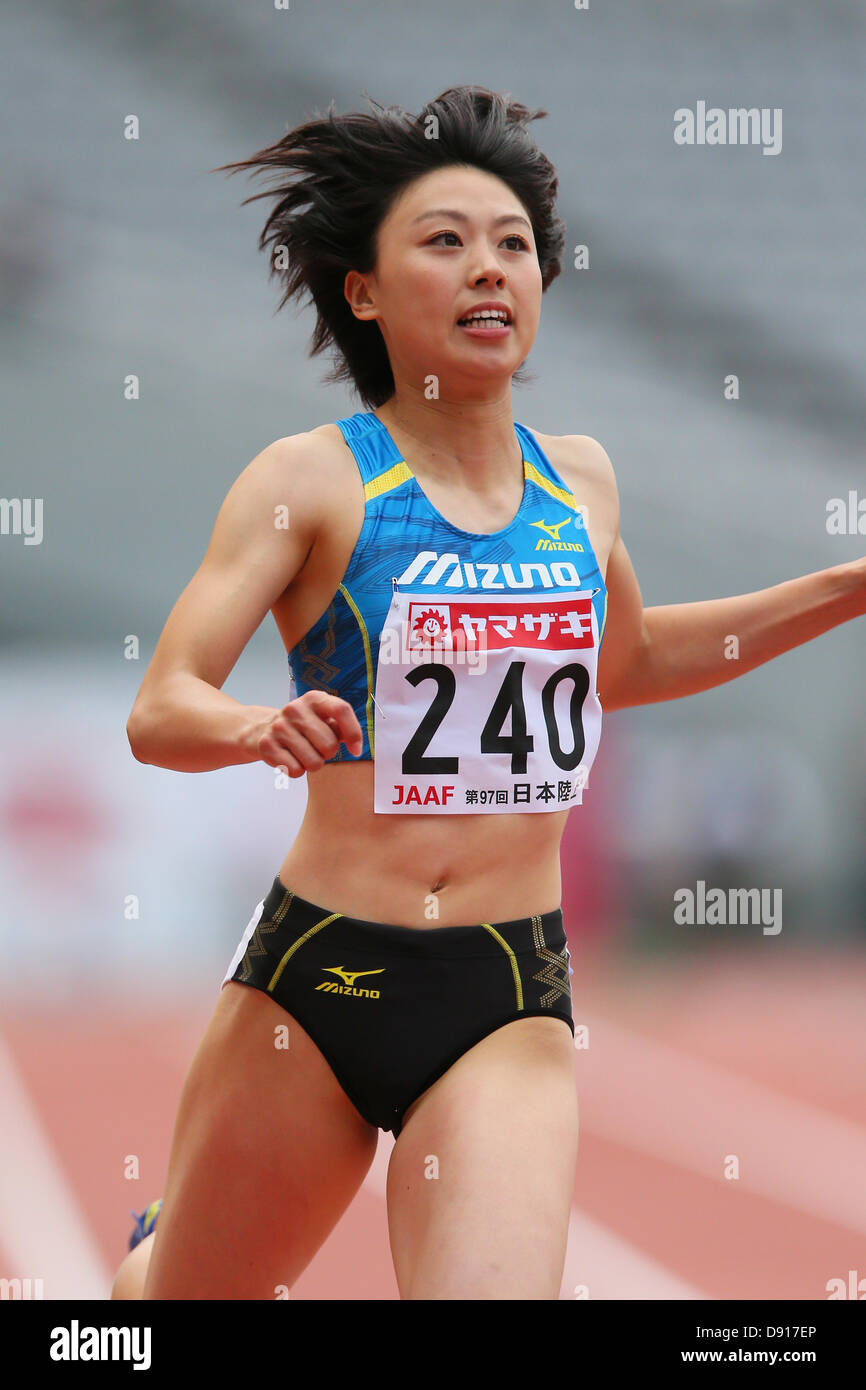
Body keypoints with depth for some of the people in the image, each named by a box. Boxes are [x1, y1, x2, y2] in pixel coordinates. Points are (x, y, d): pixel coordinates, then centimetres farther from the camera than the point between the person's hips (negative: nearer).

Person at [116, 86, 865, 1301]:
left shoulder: (581, 478, 9)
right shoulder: (312, 482, -4)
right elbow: (160, 711, -12)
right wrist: (264, 729, -34)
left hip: (510, 1006, 2)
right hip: (316, 979, -2)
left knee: (497, 1284, -23)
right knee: (183, 1298, 17)